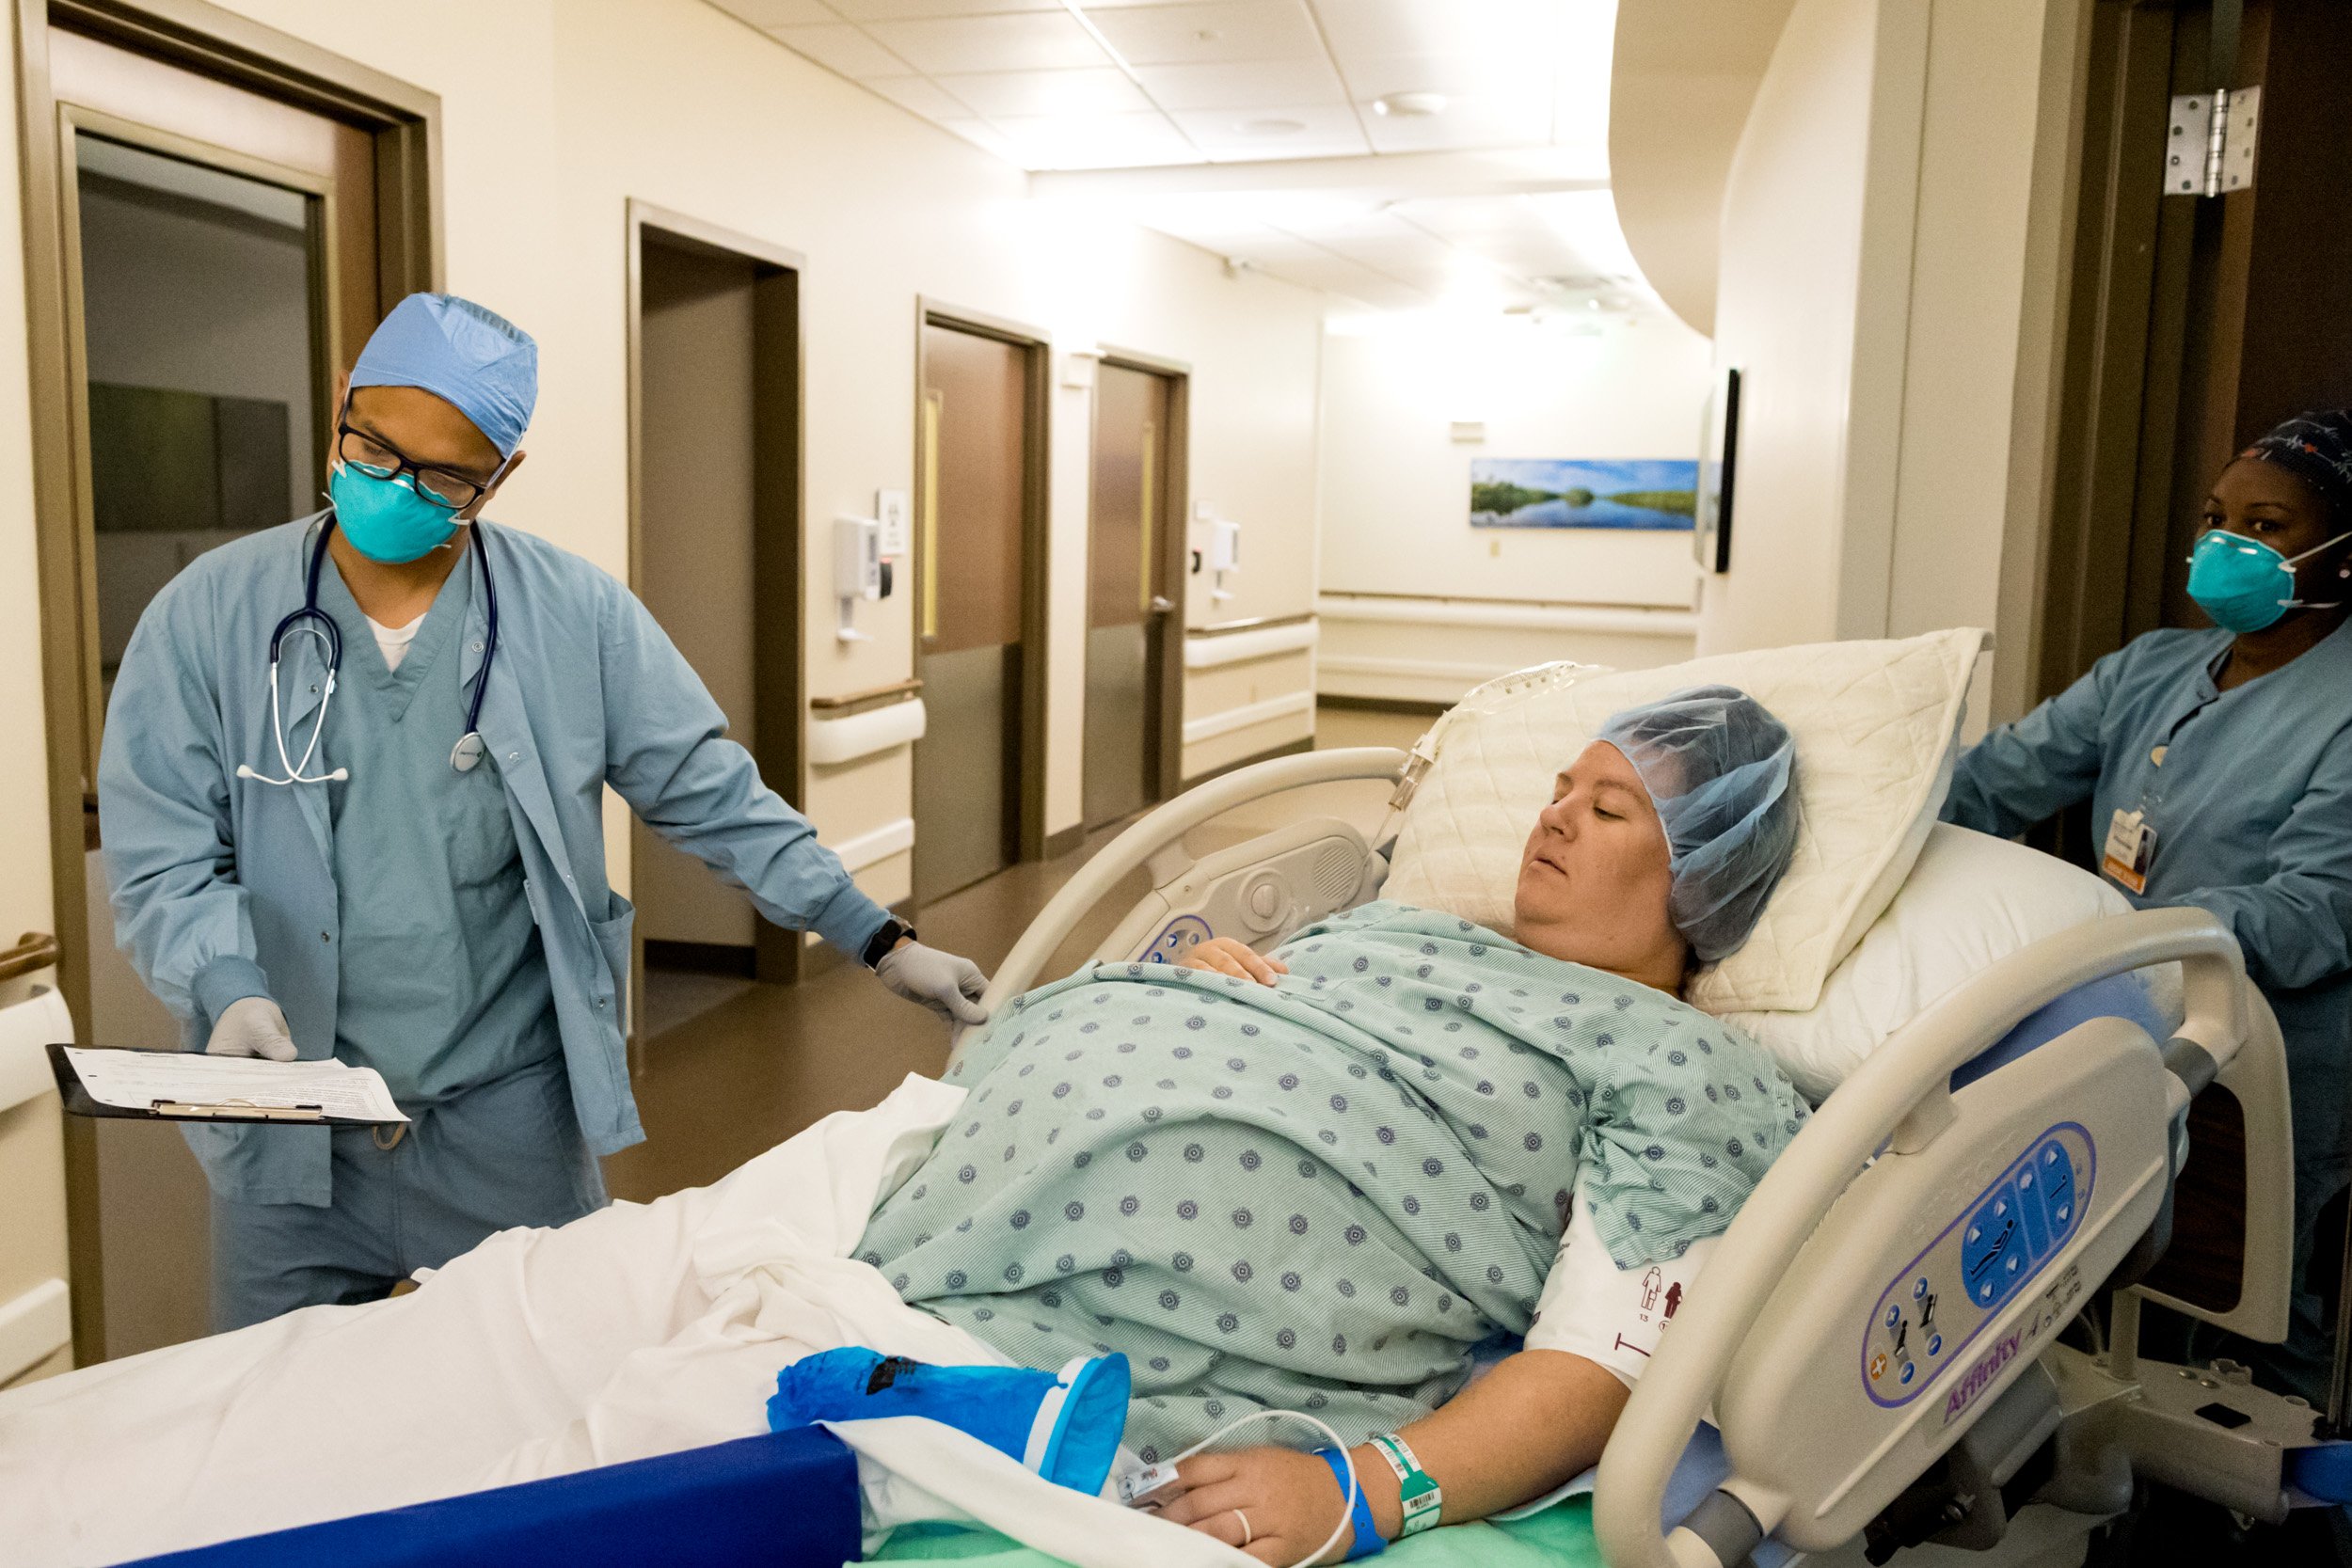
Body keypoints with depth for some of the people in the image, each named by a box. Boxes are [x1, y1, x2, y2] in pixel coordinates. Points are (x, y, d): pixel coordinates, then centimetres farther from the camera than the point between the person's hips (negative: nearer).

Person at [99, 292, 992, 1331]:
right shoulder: (207, 617, -3)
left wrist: (881, 942, -4)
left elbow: (711, 796, -1)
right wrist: (232, 990, -23)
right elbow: (163, 858, -4)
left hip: (511, 1126, 0)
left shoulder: (576, 616, -3)